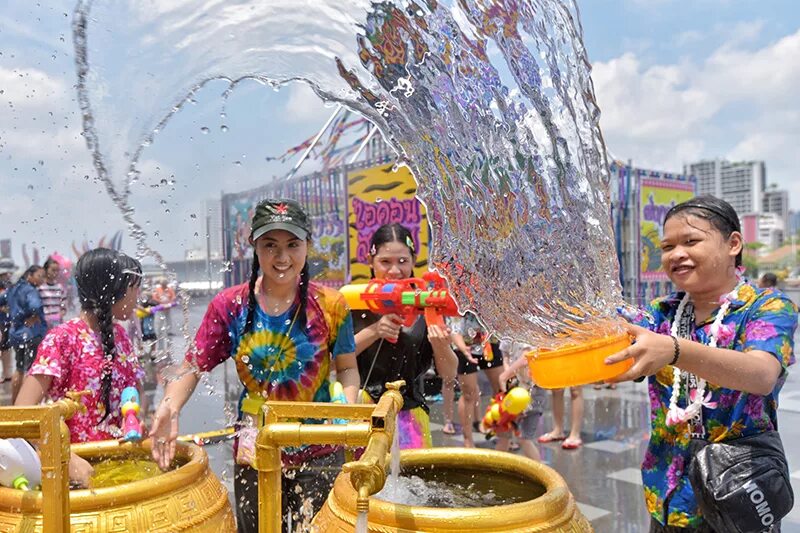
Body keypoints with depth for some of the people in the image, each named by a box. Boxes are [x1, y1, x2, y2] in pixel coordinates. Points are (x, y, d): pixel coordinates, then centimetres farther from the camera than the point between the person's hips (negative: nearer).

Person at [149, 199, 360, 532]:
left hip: (317, 455, -1)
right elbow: (193, 366, -2)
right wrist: (169, 407, -20)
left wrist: (348, 407, -16)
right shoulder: (230, 306, -6)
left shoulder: (330, 305, -8)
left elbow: (347, 368, 2)